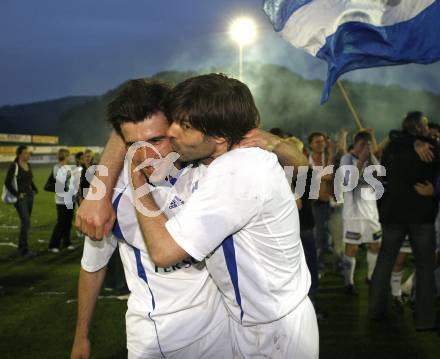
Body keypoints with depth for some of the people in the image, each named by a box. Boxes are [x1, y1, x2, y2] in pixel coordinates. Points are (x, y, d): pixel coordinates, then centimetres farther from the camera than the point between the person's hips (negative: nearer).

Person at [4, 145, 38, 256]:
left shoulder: (29, 166, 10)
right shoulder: (14, 166, -11)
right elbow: (7, 183, -12)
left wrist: (35, 190, 9)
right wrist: (17, 194, -14)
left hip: (30, 196, 7)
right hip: (21, 198, -7)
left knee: (25, 223, 12)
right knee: (26, 222, -13)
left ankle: (21, 247, 22)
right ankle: (24, 250, -9)